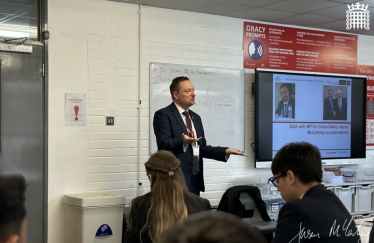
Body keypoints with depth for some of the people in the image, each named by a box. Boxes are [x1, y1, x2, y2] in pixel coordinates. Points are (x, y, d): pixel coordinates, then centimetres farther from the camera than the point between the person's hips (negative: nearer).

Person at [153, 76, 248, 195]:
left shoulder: (196, 117, 19)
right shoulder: (163, 115, -5)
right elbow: (164, 144, -16)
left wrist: (225, 151, 8)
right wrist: (183, 142, -34)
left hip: (195, 179, 7)